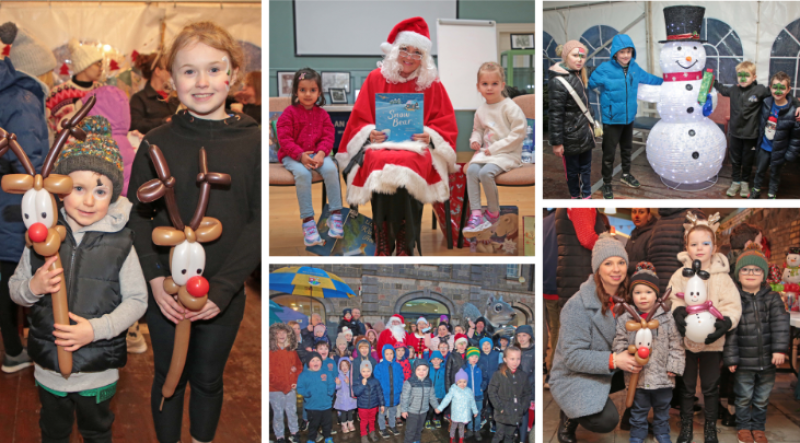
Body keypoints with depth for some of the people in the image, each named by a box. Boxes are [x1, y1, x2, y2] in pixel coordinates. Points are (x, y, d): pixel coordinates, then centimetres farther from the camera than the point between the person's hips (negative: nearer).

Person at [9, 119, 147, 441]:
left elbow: (137, 300, -12)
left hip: (100, 371, -2)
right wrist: (32, 288, -22)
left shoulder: (119, 245, -14)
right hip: (49, 369, 2)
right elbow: (14, 288, 1)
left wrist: (97, 328, -24)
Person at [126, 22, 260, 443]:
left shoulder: (254, 142, -7)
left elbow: (260, 221, -9)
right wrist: (156, 279, -15)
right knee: (168, 376, 17)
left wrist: (222, 287, -17)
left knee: (207, 379, 17)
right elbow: (138, 215, -1)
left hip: (224, 295, 0)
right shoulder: (156, 143, -3)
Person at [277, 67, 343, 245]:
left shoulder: (322, 114, 10)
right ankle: (308, 220, -31)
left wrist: (321, 153, -18)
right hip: (292, 156, -3)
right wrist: (301, 155, -22)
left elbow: (328, 137, 3)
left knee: (330, 168, -29)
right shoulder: (289, 113, -1)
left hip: (316, 153, 3)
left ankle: (336, 215, -20)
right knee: (302, 173, -35)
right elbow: (285, 139, -8)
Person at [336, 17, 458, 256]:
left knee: (406, 165, -37)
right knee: (381, 164, -36)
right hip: (380, 144, 1)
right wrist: (370, 133, -10)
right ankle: (383, 242, -27)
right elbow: (359, 119, 11)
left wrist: (430, 136, -11)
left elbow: (446, 126, 9)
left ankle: (404, 245, -26)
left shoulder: (433, 85, 10)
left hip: (417, 147, 0)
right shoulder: (376, 78, 10)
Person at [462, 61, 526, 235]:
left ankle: (493, 212, -9)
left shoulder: (510, 107, -9)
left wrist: (495, 148, -15)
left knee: (485, 172, -30)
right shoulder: (481, 110, 12)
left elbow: (518, 134, -14)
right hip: (486, 152, 6)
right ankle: (476, 214, -25)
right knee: (471, 169, -24)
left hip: (507, 153, -6)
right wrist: (475, 140, 3)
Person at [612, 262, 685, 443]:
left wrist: (673, 366, -6)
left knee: (662, 411, 18)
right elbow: (619, 345, -1)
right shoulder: (624, 319, -4)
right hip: (637, 377, 0)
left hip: (662, 376, 1)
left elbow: (676, 345, -2)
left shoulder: (667, 318, -5)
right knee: (638, 412, 13)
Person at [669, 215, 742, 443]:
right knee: (686, 386, 10)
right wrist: (678, 312, -28)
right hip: (686, 339, 0)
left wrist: (725, 322, -27)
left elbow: (733, 305, -9)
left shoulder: (722, 276, -4)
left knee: (711, 386, 11)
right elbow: (672, 299, -7)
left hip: (712, 340, 0)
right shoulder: (680, 275, -1)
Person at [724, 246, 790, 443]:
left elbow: (780, 324, -10)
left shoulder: (772, 298, 1)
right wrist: (731, 358, -10)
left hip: (767, 361, 2)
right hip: (744, 361, -2)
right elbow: (730, 332, -8)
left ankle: (758, 427, 32)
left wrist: (780, 348, -21)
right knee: (744, 397, 11)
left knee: (762, 398, 15)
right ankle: (743, 427, 29)